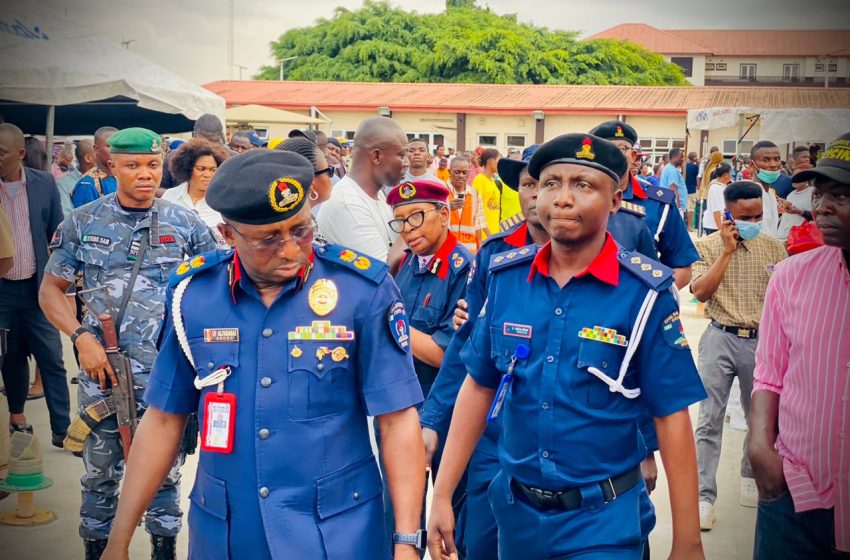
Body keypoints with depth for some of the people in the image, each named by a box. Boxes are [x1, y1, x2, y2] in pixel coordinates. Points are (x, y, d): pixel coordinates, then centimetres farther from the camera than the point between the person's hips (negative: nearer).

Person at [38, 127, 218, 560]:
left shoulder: (185, 224, 1)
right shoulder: (83, 222, 1)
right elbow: (50, 290, 5)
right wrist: (82, 338, -10)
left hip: (169, 370, 0)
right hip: (104, 368, 0)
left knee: (165, 468, 10)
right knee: (101, 470, 10)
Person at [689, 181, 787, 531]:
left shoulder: (773, 247, 3)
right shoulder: (707, 246, -4)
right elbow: (701, 293, -16)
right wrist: (727, 250, -18)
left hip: (762, 341, 3)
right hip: (720, 338, -2)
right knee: (709, 420, -3)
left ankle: (751, 476, 37)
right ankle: (704, 496, 1)